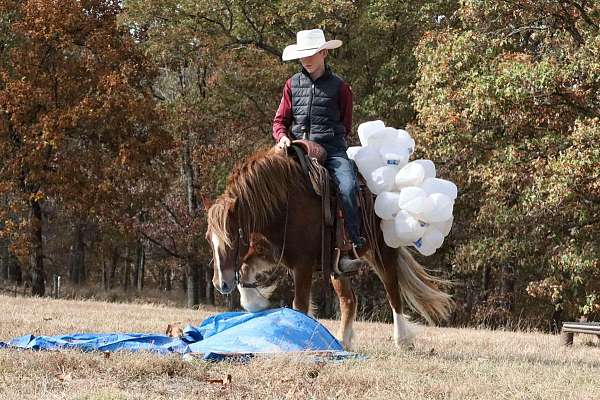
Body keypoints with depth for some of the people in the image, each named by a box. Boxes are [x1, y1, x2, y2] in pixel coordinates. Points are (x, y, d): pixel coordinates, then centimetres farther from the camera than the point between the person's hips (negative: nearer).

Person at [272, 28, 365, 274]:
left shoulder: (338, 87, 8)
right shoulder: (293, 85, 15)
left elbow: (346, 125, 15)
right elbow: (280, 120, 17)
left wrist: (326, 138, 2)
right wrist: (282, 137, -5)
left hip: (331, 150, -2)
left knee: (347, 187, -29)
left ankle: (352, 247, -27)